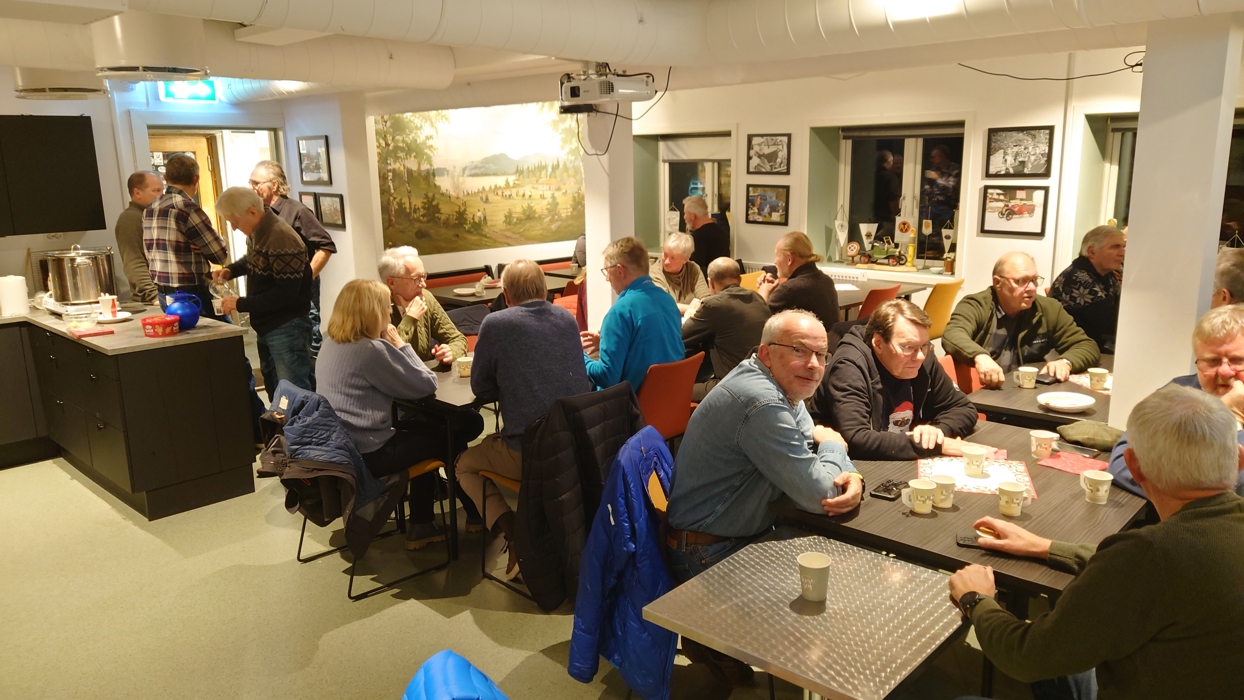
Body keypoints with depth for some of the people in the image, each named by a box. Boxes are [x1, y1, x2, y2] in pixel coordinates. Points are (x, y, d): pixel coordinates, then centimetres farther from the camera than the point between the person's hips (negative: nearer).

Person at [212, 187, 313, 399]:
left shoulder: (281, 239, -23)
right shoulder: (256, 234, 7)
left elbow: (286, 293, -26)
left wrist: (241, 304, -20)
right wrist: (231, 270, 8)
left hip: (287, 328, -10)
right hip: (266, 326, 10)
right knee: (273, 388, 18)